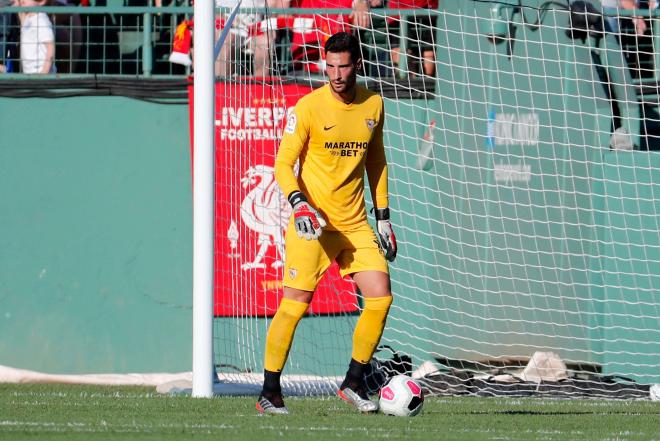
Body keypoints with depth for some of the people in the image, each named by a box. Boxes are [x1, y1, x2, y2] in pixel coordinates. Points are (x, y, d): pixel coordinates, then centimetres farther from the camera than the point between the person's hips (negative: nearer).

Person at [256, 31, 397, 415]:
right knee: (295, 304, -8)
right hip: (312, 222, -5)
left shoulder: (373, 105, 6)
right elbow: (283, 163, -9)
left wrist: (383, 218, 16)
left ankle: (354, 383, 11)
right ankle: (270, 393, 2)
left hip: (355, 222, 5)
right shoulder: (308, 107, -10)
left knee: (381, 296, -4)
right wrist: (298, 203, -26)